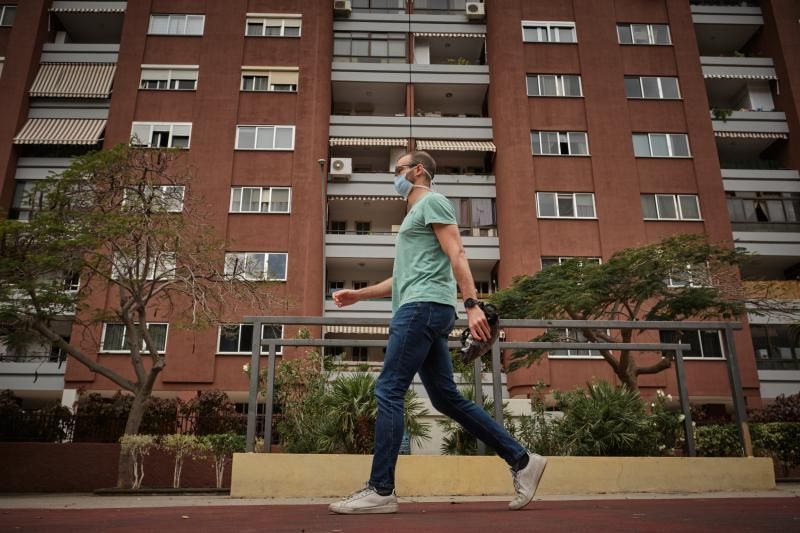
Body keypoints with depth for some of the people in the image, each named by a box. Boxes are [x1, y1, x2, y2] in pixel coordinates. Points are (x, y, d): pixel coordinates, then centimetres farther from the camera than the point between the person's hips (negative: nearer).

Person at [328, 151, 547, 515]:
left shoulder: (432, 202, 2)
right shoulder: (415, 214, 31)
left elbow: (456, 254, -12)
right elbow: (404, 278, 33)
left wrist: (471, 304, -22)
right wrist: (358, 295, 28)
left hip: (424, 306, -10)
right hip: (420, 310, 10)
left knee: (388, 391, -11)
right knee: (447, 398, 7)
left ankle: (380, 491, -7)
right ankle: (521, 461, 10)